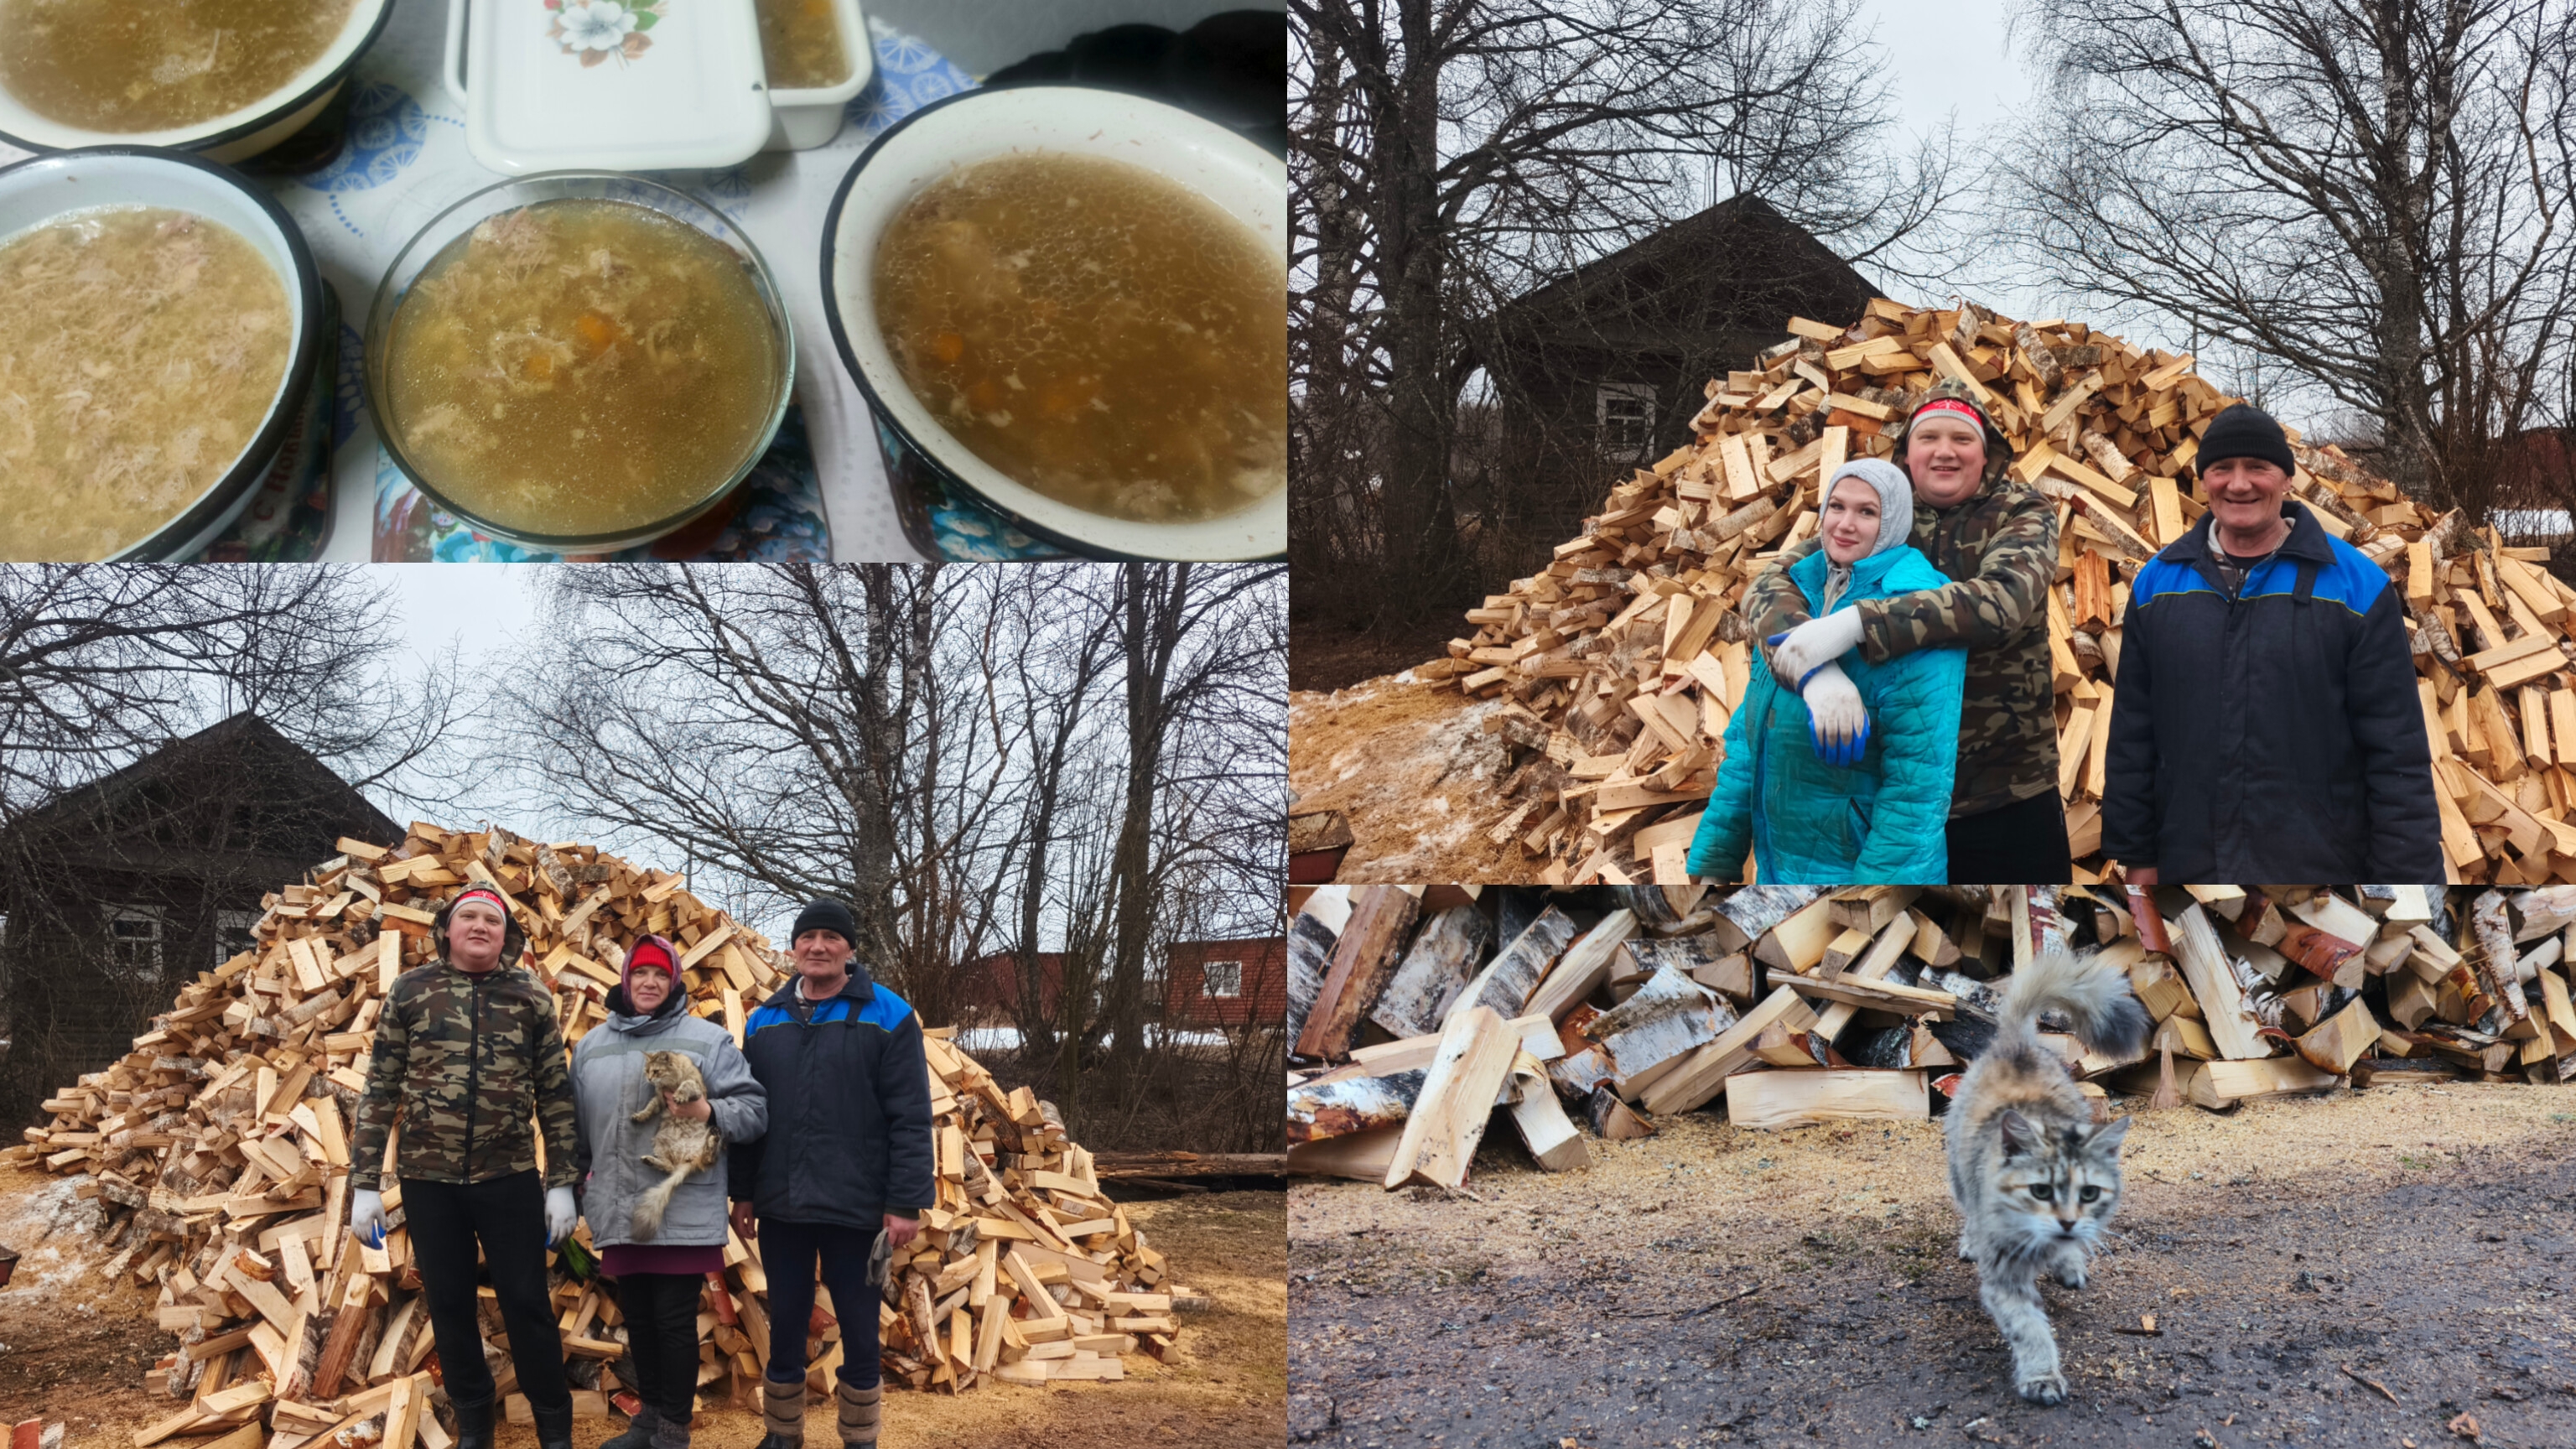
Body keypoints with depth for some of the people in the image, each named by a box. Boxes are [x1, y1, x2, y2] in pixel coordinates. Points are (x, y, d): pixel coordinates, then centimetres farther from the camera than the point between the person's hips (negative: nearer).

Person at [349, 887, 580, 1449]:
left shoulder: (531, 996, 2)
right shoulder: (409, 991, 1)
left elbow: (555, 1094, 4)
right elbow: (380, 1090, 2)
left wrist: (562, 1183, 0)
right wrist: (365, 1183, -2)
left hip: (509, 1179, -1)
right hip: (427, 1179, 1)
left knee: (526, 1304, 2)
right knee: (449, 1305, 9)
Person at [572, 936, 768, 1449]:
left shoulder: (707, 1039, -2)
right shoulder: (593, 1045, 12)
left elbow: (754, 1110, -6)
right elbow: (577, 1128, 20)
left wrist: (708, 1112, -23)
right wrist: (579, 1189, 18)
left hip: (684, 1213, -4)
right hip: (621, 1213, 4)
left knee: (675, 1320, -1)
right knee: (638, 1319, 13)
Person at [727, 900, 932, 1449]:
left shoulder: (887, 1016, -5)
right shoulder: (764, 1021, 7)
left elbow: (910, 1118, -9)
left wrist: (906, 1202, -13)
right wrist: (743, 1193, 8)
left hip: (858, 1210, -3)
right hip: (781, 1207, 3)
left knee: (859, 1332, 7)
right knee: (785, 1328, 12)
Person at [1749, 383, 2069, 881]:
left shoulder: (2023, 516, -3)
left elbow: (2003, 597, -25)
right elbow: (1769, 586, -11)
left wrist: (1856, 624, -36)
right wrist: (1818, 670, -33)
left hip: (2009, 797, -2)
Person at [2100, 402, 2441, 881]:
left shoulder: (2356, 585, -4)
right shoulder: (2156, 582, 5)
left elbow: (2398, 755, -5)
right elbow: (2131, 738, 9)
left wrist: (2408, 873, -9)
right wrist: (2136, 856, 7)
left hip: (2322, 866, -2)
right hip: (2188, 863, 3)